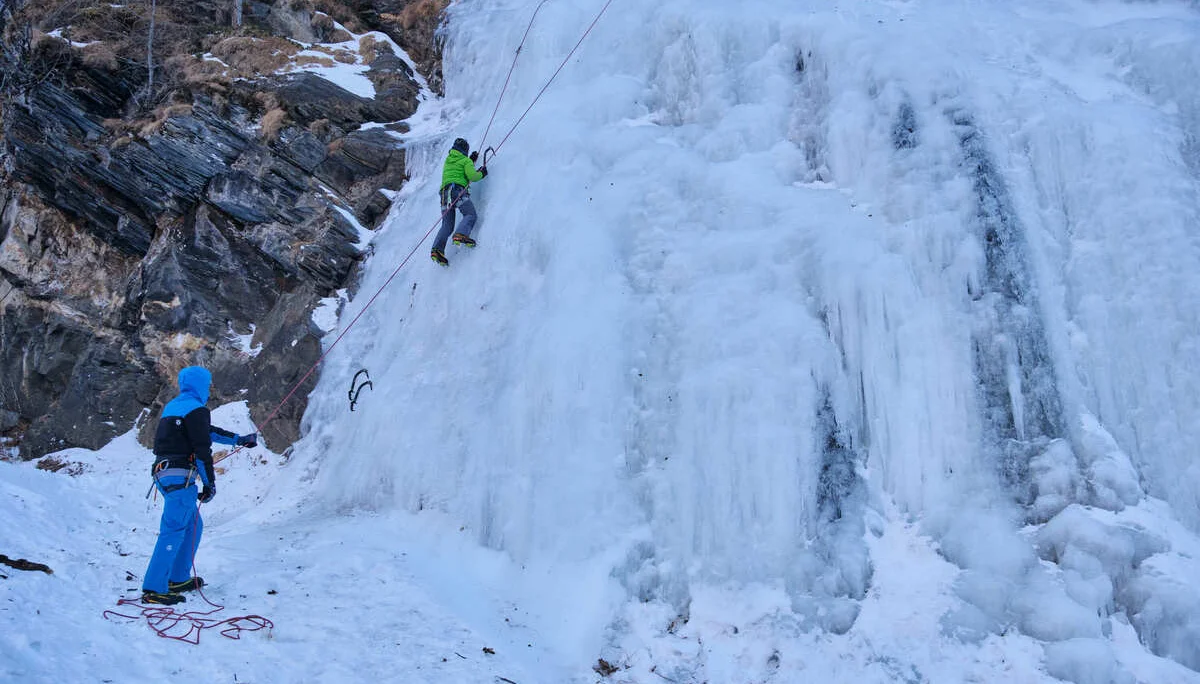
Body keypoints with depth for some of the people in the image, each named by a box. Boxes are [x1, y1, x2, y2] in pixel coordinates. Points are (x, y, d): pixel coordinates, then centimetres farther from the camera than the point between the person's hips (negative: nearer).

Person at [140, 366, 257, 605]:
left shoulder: (173, 406, 20)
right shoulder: (195, 410, -10)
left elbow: (208, 431, 30)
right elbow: (202, 450, -13)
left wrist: (239, 439, 37)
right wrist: (210, 483, -7)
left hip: (164, 472, 10)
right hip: (181, 477, -10)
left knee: (193, 525, 19)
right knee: (174, 531, -10)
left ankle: (179, 579, 24)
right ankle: (154, 589, -12)